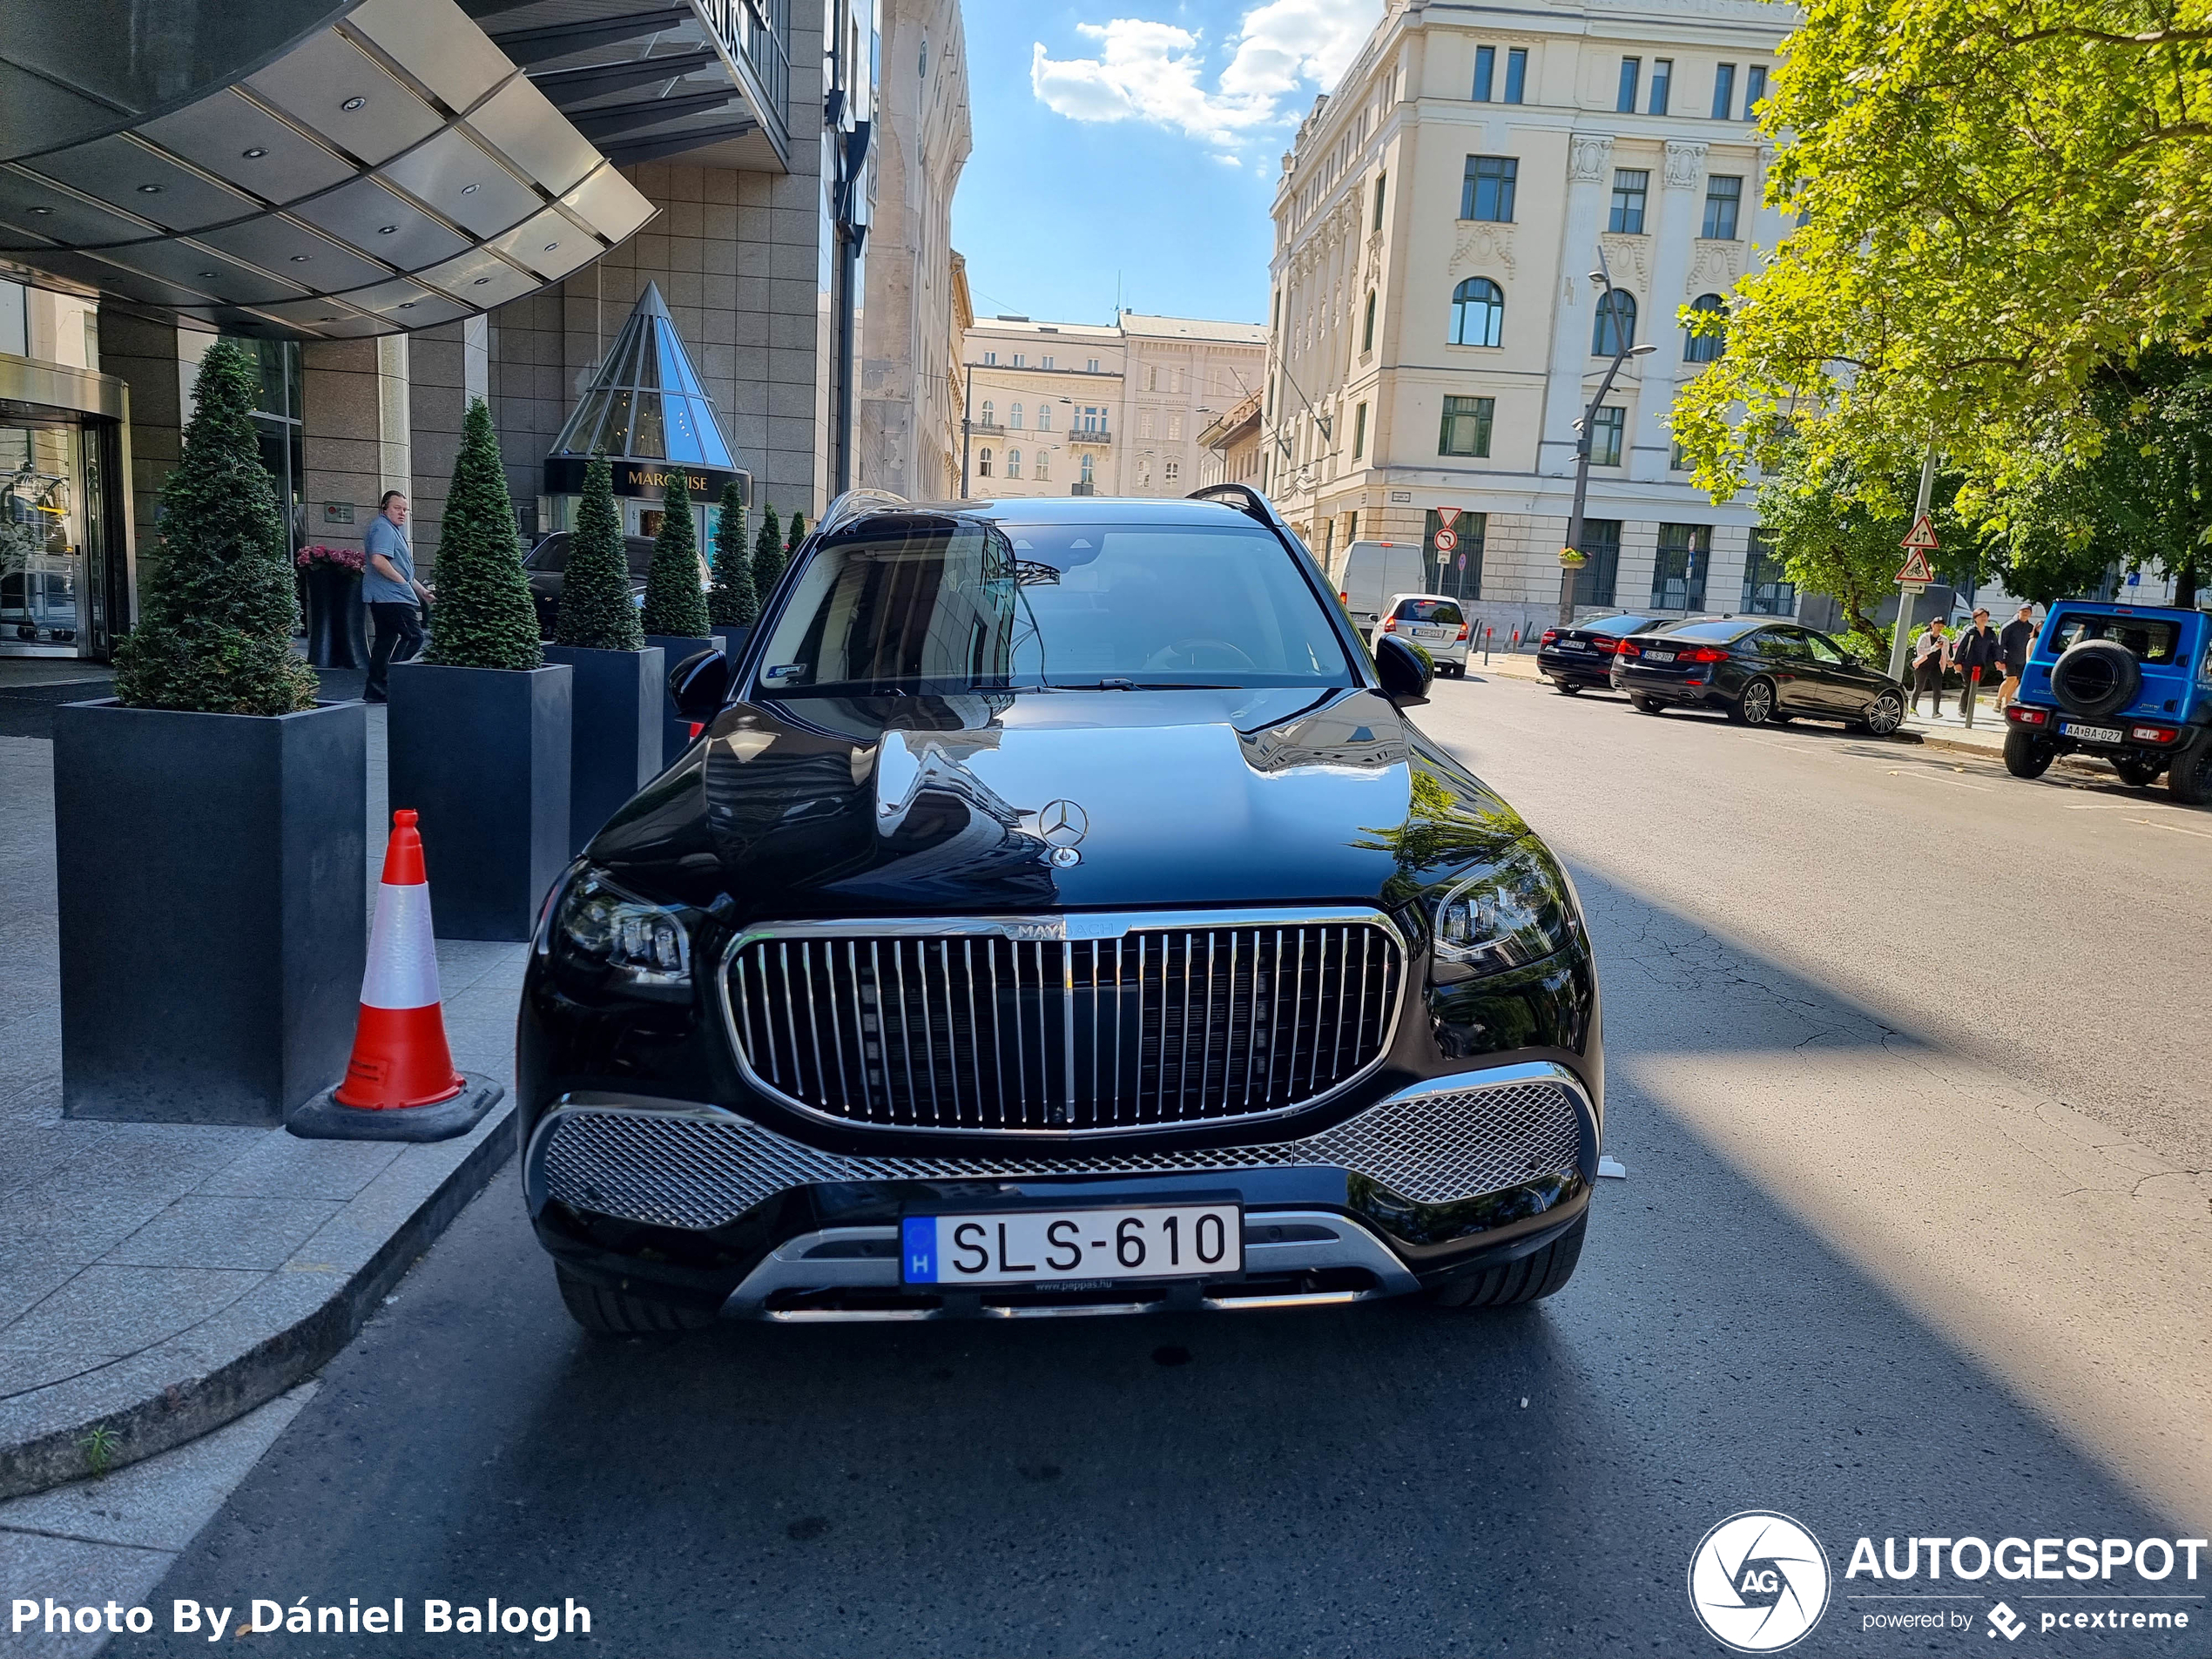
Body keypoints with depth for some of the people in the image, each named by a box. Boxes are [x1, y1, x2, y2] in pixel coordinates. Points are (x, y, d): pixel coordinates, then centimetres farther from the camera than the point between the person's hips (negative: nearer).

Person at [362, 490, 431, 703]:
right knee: (413, 637, -11)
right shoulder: (383, 527, -10)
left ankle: (376, 691, 13)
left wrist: (421, 590, 27)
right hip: (391, 595, -11)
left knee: (385, 640, 11)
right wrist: (403, 582, -17)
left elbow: (399, 566, 32)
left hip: (382, 597, 11)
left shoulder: (394, 529, 24)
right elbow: (378, 560, -25)